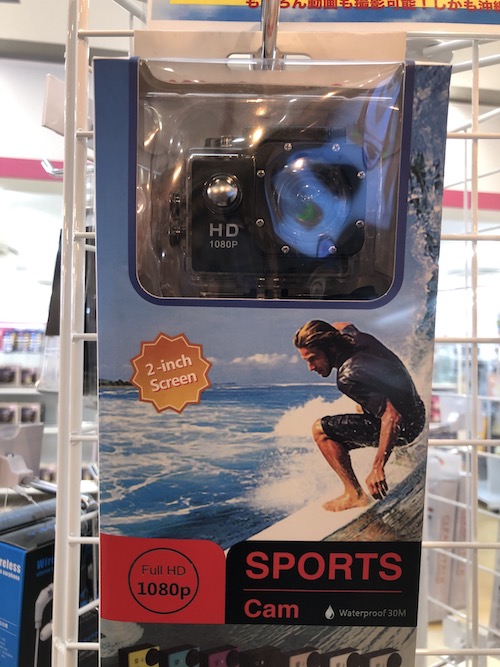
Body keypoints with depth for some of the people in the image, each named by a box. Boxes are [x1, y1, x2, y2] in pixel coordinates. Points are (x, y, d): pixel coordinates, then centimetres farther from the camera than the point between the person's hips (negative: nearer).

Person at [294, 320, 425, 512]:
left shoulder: (349, 377, -30)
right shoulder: (352, 335, -6)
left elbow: (392, 417, -35)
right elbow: (338, 326, 21)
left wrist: (378, 467, -35)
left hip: (403, 426, -9)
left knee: (321, 430, -14)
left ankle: (355, 495, -10)